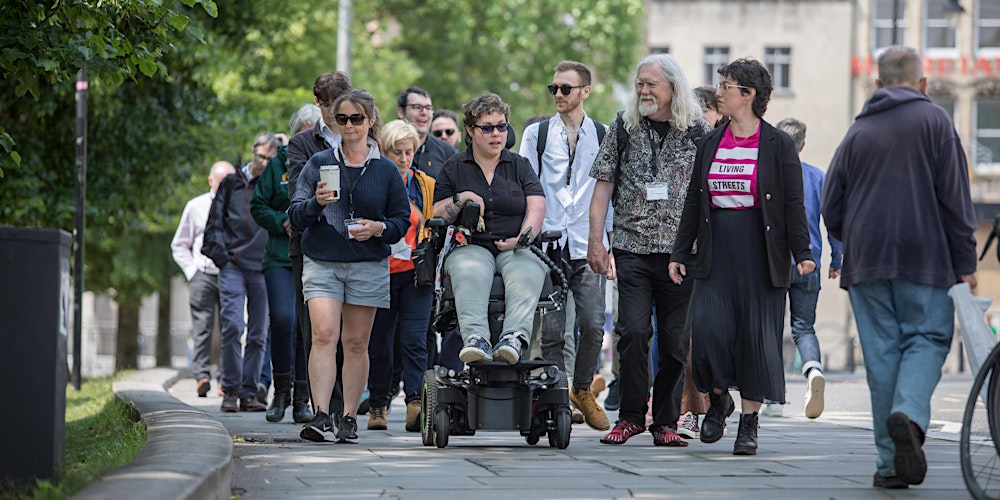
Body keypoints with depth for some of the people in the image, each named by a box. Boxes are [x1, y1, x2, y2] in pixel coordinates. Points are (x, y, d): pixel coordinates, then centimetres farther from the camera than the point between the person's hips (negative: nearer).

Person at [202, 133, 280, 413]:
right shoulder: (232, 184, 9)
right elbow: (215, 222, 10)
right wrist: (219, 253, -2)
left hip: (263, 269, 2)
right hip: (233, 266, -2)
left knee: (258, 334, 2)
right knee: (232, 325, -13)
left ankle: (249, 392, 8)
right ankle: (230, 391, -5)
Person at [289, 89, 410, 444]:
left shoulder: (386, 171, 8)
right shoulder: (319, 164, 8)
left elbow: (402, 221, 9)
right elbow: (295, 217, 4)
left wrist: (378, 228, -11)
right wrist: (316, 203, -17)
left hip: (368, 266, 1)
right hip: (322, 263, -1)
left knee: (356, 343, 2)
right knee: (324, 335, -15)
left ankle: (350, 418, 9)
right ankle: (321, 417, -20)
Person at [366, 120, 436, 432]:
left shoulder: (426, 186, 12)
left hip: (416, 274, 0)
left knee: (414, 339, -11)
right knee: (379, 344, 5)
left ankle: (415, 403, -17)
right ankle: (378, 405, 17)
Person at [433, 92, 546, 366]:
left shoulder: (520, 166, 18)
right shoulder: (454, 168, 17)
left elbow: (537, 206, 5)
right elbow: (437, 215, 13)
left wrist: (524, 237, -12)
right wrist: (459, 200, -7)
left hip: (516, 249, 1)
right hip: (470, 247, 0)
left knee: (526, 272, -36)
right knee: (470, 273, -37)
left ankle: (514, 337, -54)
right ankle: (475, 339, -55)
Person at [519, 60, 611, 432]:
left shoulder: (603, 136, 11)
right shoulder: (536, 134, 11)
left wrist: (609, 241, 6)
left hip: (588, 247, 0)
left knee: (593, 324, -10)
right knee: (552, 330, -2)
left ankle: (582, 390, 10)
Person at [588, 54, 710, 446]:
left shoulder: (698, 132, 5)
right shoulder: (623, 128, 7)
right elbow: (604, 184, 8)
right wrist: (595, 240, 0)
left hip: (681, 252, 0)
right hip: (633, 249, 0)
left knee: (675, 339, 1)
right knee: (633, 331, -11)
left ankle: (666, 422, 10)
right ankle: (631, 415, 2)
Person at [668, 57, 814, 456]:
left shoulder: (777, 145, -1)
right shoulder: (710, 144, 11)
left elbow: (794, 203, -3)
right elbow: (693, 202, 15)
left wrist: (802, 253, -11)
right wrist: (680, 252, 11)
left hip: (760, 254, -3)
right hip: (716, 253, 3)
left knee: (757, 338, -1)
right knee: (707, 328, -10)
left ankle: (749, 423, 9)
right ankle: (718, 399, 14)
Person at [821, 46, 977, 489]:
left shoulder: (858, 131, 12)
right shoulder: (934, 121, 2)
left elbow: (831, 206, 10)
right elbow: (955, 197, -3)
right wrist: (964, 263, 0)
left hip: (867, 261, 3)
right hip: (925, 255, -3)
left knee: (881, 353, 5)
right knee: (927, 338, 3)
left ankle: (890, 461, 1)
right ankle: (909, 414, -26)